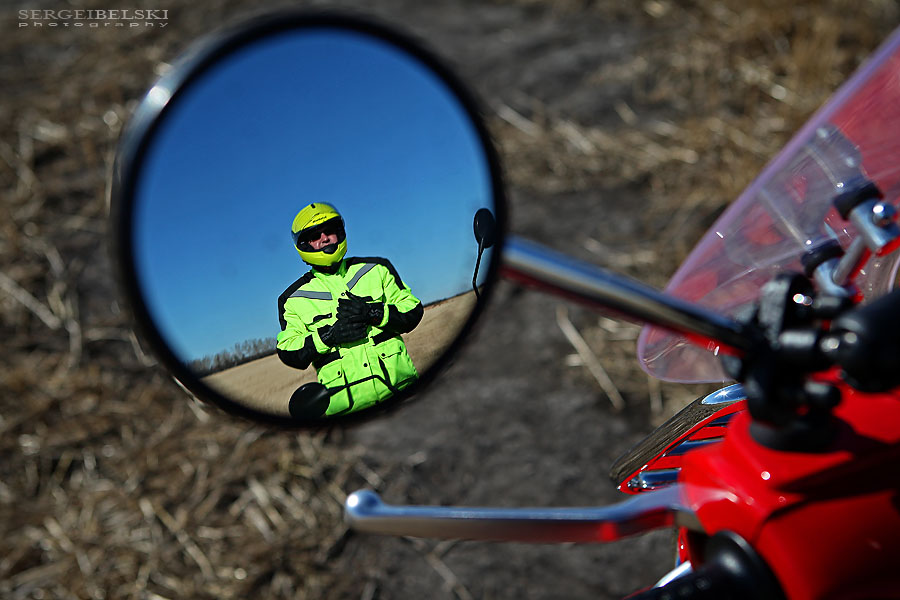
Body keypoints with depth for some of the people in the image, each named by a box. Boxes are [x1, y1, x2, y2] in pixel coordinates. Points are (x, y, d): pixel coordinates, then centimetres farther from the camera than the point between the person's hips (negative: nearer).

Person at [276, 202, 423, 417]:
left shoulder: (376, 269, 16)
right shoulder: (294, 298, 14)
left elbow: (413, 311, 15)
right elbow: (288, 353, 10)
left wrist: (373, 313, -4)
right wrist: (329, 336, -7)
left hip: (399, 383, 0)